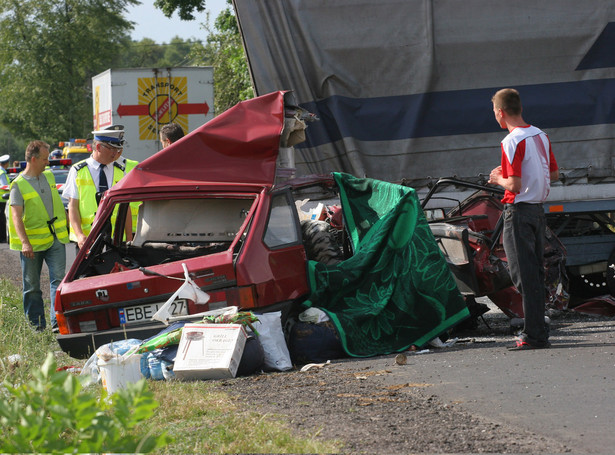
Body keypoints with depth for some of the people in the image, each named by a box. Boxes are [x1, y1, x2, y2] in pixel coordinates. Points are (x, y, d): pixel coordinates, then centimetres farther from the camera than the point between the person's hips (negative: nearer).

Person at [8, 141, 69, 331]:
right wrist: (24, 242, -29)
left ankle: (57, 321, -15)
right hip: (32, 242, -4)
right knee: (32, 286, 5)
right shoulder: (18, 185, -9)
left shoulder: (49, 176, 10)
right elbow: (16, 216, -18)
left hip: (55, 239, 4)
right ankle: (37, 325, 15)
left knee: (58, 279, -11)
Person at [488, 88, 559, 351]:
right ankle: (539, 332, 16)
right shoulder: (540, 136, 9)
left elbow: (514, 185, -22)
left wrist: (499, 179, -1)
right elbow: (554, 174, 15)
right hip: (538, 208, 8)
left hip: (519, 209, -8)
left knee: (524, 274, -5)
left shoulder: (512, 142, -17)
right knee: (535, 272, 13)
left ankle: (534, 335, -5)